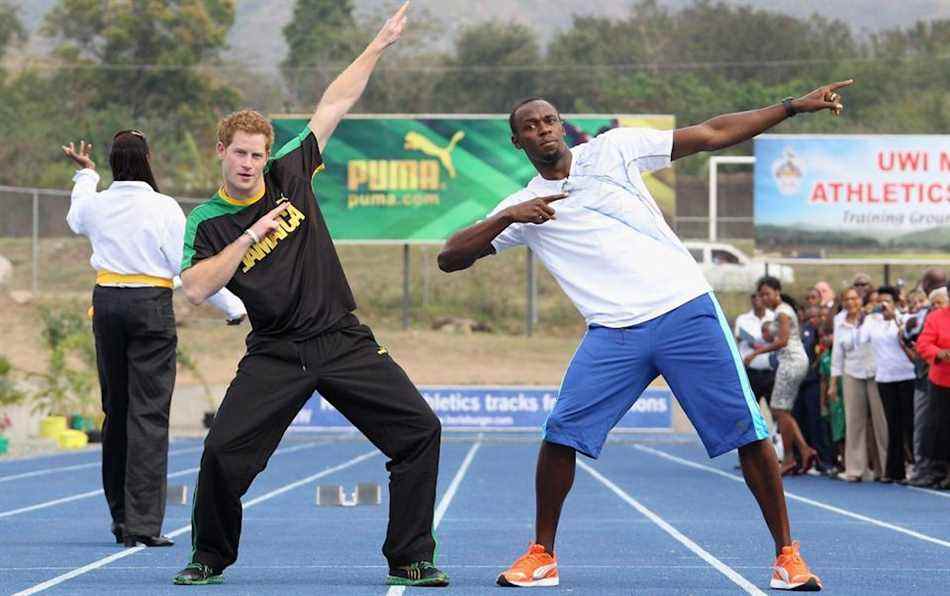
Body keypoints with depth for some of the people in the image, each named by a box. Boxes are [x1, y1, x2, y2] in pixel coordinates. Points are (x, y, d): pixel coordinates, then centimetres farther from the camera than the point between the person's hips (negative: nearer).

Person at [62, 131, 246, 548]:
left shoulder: (96, 204, 4)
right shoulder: (163, 208, -9)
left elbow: (76, 219, 30)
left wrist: (85, 174, 46)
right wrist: (234, 307, 1)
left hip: (107, 303, 5)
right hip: (151, 305, -5)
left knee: (115, 410, 14)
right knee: (149, 413, -5)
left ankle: (120, 517, 20)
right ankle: (142, 524, -11)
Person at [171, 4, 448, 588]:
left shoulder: (290, 174, 5)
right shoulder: (208, 222, -1)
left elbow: (333, 106, 9)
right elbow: (195, 288, -17)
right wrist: (249, 237, -23)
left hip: (345, 342, 2)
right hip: (275, 354, -2)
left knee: (420, 430, -9)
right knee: (223, 451, -15)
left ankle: (410, 559, -1)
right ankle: (210, 557, 10)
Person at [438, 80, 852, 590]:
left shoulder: (613, 149, 8)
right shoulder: (522, 208, 11)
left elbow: (713, 134, 10)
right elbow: (450, 257, 4)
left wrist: (794, 106, 6)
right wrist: (508, 219, -10)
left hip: (687, 311, -1)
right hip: (614, 333, 1)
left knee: (748, 432, -6)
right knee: (562, 432, -13)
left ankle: (787, 554, 6)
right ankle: (542, 556, 3)